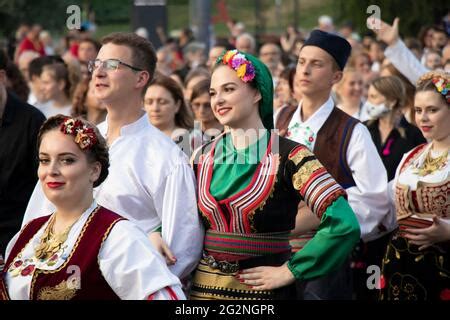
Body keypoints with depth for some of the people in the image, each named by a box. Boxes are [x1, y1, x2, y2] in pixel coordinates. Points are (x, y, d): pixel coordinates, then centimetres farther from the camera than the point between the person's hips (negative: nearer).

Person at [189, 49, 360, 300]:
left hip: (261, 291, -4)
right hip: (203, 289, 4)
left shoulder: (288, 156, -11)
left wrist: (289, 271, -17)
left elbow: (344, 224, -20)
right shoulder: (203, 157, 4)